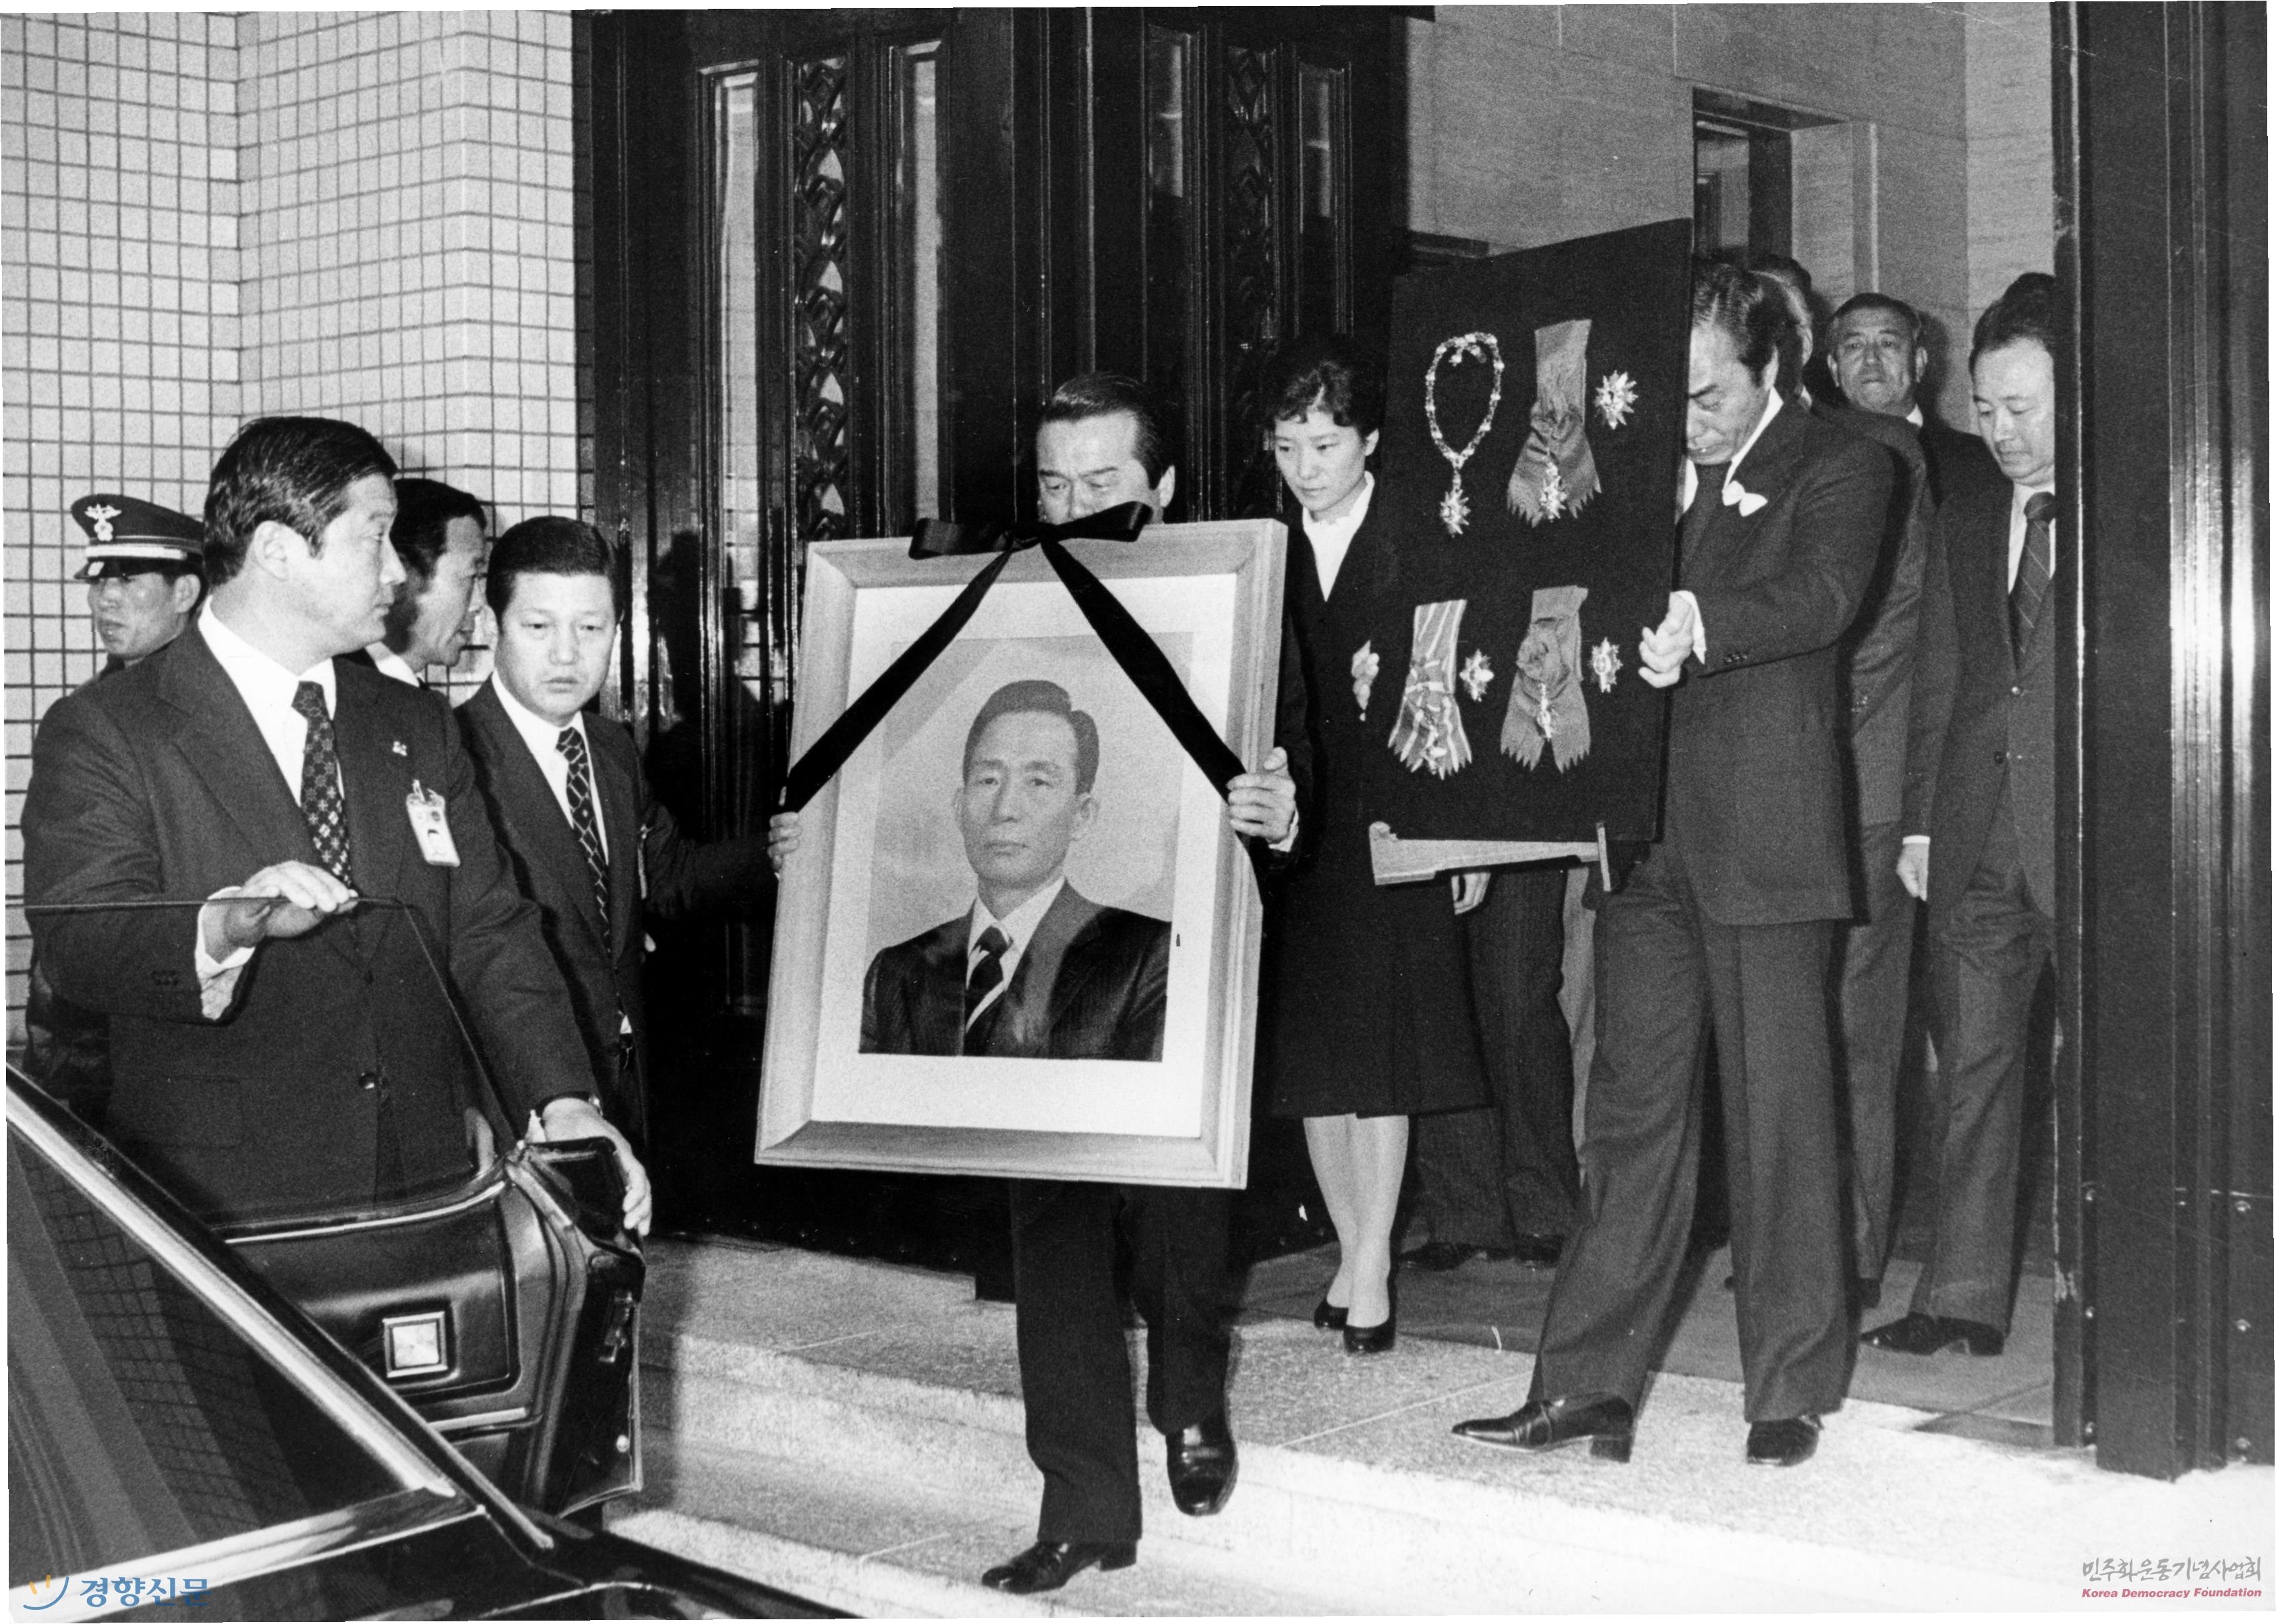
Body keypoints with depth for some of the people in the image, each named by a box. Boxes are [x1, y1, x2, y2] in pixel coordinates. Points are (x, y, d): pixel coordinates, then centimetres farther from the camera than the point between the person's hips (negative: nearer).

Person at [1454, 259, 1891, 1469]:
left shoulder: (1837, 472, 1)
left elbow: (1819, 594, -17)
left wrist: (1698, 621, -34)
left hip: (1766, 837, -4)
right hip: (1641, 834, 4)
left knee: (1779, 1116, 1)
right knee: (1631, 1108, 6)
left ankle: (1791, 1390, 11)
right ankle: (1589, 1384, 9)